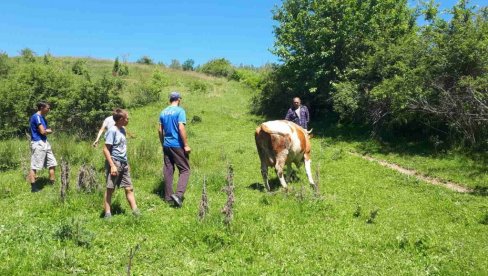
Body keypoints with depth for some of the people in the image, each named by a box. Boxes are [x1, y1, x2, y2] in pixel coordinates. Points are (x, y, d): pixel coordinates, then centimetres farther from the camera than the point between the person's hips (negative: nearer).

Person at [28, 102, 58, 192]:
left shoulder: (42, 117, 16)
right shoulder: (37, 117, -14)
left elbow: (49, 130, 15)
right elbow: (42, 131, -20)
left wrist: (46, 130, -6)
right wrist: (47, 131, 2)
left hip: (44, 143, 10)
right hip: (38, 143, -10)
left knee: (52, 163, 13)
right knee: (34, 166, -4)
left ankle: (53, 184, 18)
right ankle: (33, 187, -1)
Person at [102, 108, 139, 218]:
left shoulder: (122, 130, 11)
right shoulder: (112, 131, -13)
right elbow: (106, 149, -15)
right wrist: (112, 165, -20)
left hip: (124, 163, 8)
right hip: (114, 163, -8)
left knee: (129, 188, 6)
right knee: (110, 189, 3)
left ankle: (135, 211, 8)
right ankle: (107, 213, 11)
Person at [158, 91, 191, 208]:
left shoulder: (163, 112, 10)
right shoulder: (180, 111, -9)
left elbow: (160, 130, 12)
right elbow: (181, 129, -17)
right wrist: (186, 145, -13)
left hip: (166, 145, 6)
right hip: (178, 145, -6)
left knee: (168, 171, 11)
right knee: (185, 170, 0)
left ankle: (168, 196, 16)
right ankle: (178, 194, -16)